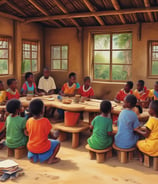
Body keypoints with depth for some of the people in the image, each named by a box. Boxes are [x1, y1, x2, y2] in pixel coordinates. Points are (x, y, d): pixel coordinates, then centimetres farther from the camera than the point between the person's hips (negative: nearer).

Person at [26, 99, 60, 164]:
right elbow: (49, 133, -6)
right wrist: (54, 136, 15)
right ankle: (50, 158, 2)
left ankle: (33, 156, 18)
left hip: (31, 148, 4)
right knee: (57, 143, 16)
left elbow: (27, 133, 4)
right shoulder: (45, 121, -19)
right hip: (43, 148, -4)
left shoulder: (29, 121, -8)